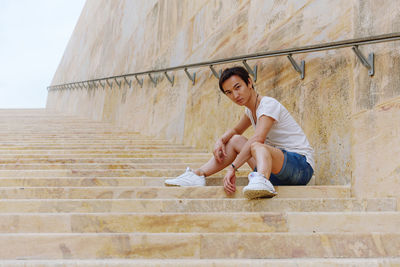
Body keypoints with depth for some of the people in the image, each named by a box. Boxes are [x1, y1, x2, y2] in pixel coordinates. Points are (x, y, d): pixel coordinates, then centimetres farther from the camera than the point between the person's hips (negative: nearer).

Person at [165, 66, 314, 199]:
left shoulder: (268, 104, -13)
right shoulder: (250, 109, 14)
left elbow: (257, 139, -27)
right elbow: (236, 131, 31)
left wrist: (232, 167, -32)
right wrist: (220, 141, 8)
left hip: (301, 165, -8)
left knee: (257, 146, -37)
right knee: (235, 140, 9)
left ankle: (261, 181, -68)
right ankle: (198, 175, 0)